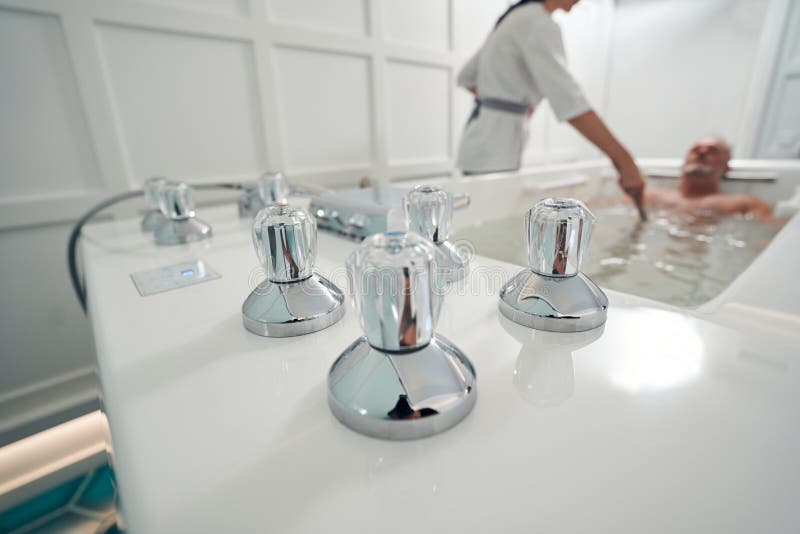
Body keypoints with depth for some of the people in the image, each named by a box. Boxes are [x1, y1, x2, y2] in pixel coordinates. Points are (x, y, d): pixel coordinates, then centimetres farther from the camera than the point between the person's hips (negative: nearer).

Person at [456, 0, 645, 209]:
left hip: (486, 145, 10)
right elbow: (567, 97, -24)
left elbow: (465, 77, 25)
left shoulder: (516, 17, 19)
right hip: (493, 151, -10)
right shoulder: (538, 22, -11)